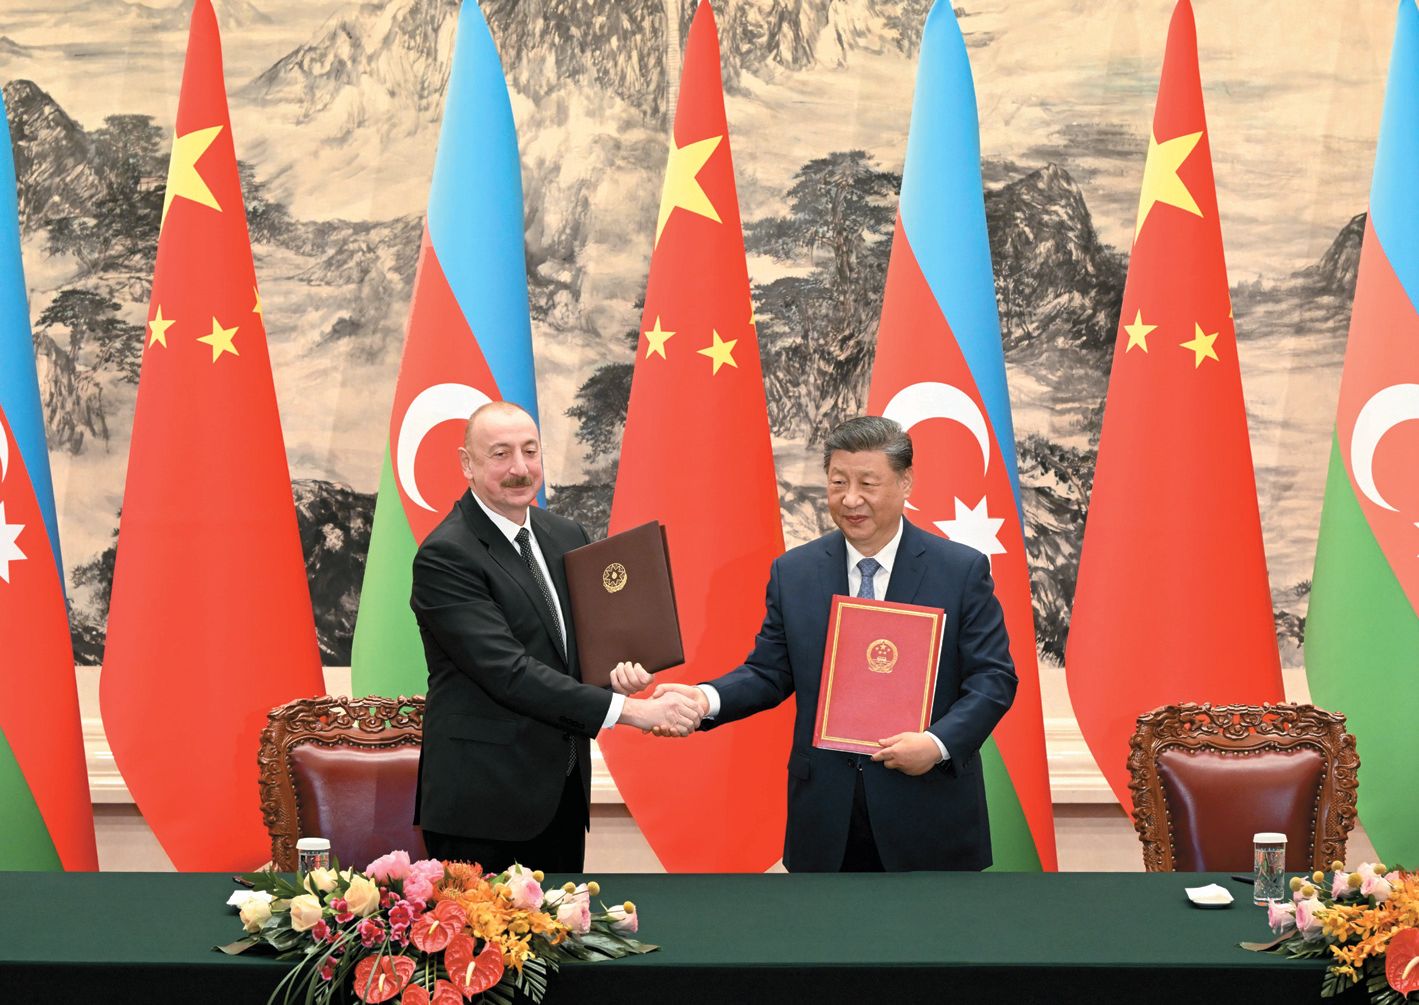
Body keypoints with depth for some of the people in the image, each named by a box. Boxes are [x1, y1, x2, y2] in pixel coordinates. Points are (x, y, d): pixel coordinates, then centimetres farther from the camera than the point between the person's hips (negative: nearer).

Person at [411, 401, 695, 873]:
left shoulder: (566, 536, 9)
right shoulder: (445, 557, -15)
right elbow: (508, 672, -23)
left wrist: (617, 663, -6)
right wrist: (629, 709, -26)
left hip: (563, 790, 7)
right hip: (483, 801, -7)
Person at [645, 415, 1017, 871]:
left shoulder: (962, 569, -2)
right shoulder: (793, 572, 6)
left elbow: (993, 677, -3)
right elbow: (769, 672, 7)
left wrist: (939, 743, -18)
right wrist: (708, 698, -13)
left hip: (928, 821, -2)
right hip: (826, 822, 2)